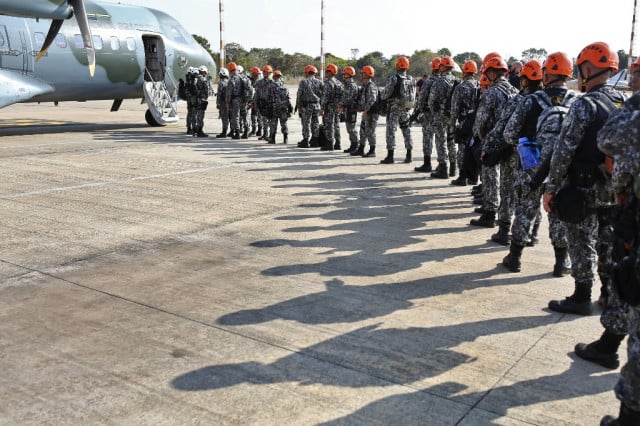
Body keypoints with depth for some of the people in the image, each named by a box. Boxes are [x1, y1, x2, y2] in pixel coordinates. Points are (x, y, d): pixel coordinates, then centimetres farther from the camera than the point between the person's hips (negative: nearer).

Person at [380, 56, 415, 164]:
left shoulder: (393, 79, -14)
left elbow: (386, 93, -9)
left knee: (391, 130, -3)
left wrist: (384, 99, 11)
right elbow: (413, 95, 9)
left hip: (394, 108, -6)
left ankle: (390, 156, -5)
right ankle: (408, 155, 15)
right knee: (406, 130, 13)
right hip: (406, 108, 6)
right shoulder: (411, 79, 5)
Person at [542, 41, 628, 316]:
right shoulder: (624, 104, 6)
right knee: (608, 242, 17)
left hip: (584, 188, -7)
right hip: (613, 188, 7)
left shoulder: (584, 104, -16)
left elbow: (564, 150, -18)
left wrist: (551, 188, -12)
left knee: (582, 244, 2)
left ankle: (581, 299, 11)